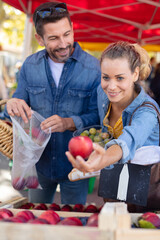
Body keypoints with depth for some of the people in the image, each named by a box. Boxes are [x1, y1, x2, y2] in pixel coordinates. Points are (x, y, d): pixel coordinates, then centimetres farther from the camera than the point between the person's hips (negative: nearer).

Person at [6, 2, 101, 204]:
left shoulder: (93, 68, -17)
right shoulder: (30, 66, -5)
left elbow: (98, 115, -16)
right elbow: (21, 100, 2)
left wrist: (69, 123, -34)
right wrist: (14, 104, -23)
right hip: (39, 161, 3)